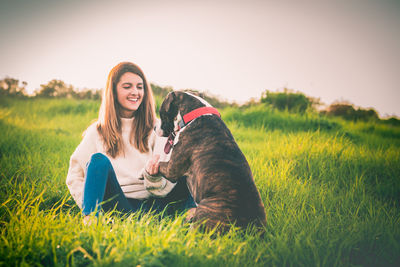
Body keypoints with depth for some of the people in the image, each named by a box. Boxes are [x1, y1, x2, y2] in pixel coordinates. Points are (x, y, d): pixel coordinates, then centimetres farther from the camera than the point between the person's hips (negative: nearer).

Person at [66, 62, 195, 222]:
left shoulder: (156, 130, 10)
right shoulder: (97, 132, 8)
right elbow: (74, 177, 8)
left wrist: (154, 174, -20)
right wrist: (89, 209, -8)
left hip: (151, 206, 2)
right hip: (116, 206, -1)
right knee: (99, 160, -25)